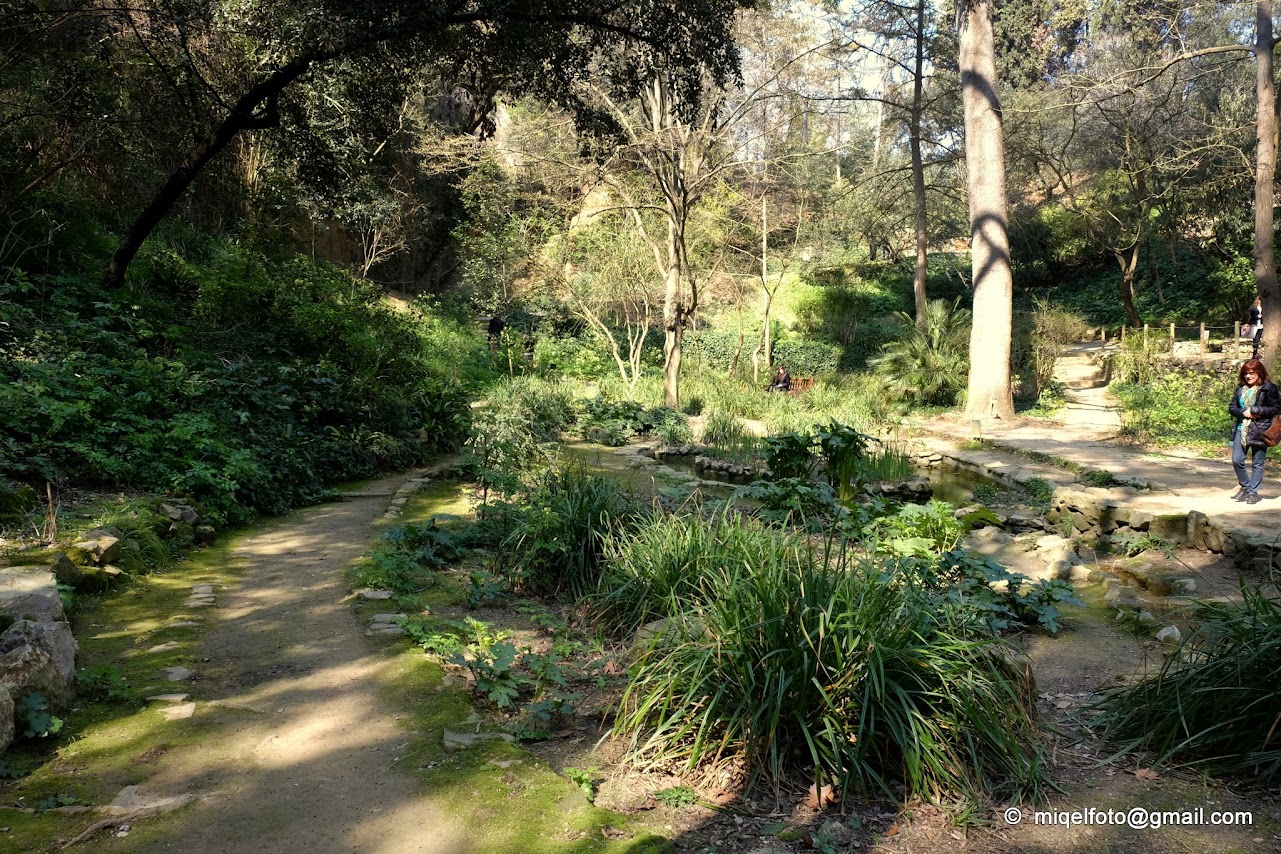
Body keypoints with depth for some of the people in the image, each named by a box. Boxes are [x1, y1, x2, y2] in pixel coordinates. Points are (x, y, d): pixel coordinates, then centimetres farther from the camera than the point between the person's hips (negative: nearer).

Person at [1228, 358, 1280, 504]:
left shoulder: (1269, 388, -5)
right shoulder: (1241, 388, 9)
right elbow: (1232, 407, 10)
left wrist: (1254, 411, -16)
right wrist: (1243, 412, -10)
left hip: (1259, 430, -4)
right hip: (1241, 430, 4)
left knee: (1257, 463, 3)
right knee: (1237, 460, 0)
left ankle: (1253, 492, 13)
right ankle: (1245, 487, 21)